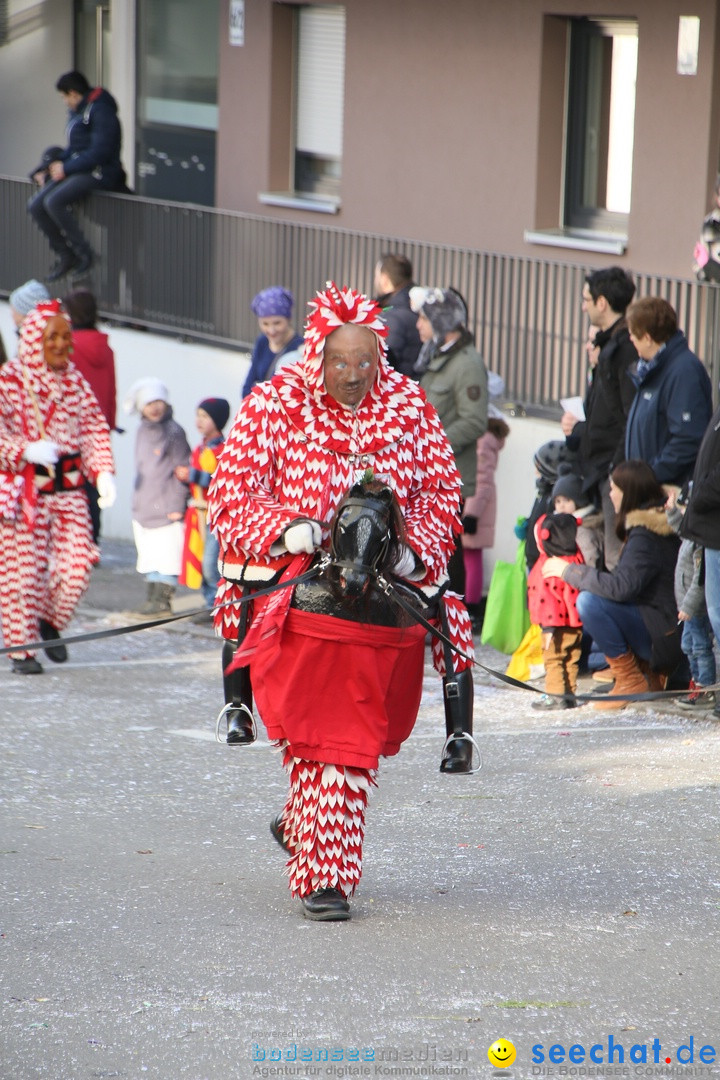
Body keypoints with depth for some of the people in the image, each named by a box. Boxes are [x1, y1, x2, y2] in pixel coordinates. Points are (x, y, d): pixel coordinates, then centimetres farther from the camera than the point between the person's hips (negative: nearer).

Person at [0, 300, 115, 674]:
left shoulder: (74, 379, 10)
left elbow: (95, 427, 13)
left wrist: (103, 472, 0)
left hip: (69, 487, 4)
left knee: (76, 568, -3)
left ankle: (50, 621, 25)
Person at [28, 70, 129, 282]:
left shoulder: (100, 111, -13)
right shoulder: (77, 112, 18)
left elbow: (99, 152, -20)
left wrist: (66, 168, -15)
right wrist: (58, 165, 6)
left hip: (99, 173, -10)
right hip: (77, 170, 10)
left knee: (54, 201, -30)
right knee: (36, 206, -6)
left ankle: (83, 253, -19)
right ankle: (65, 256, -2)